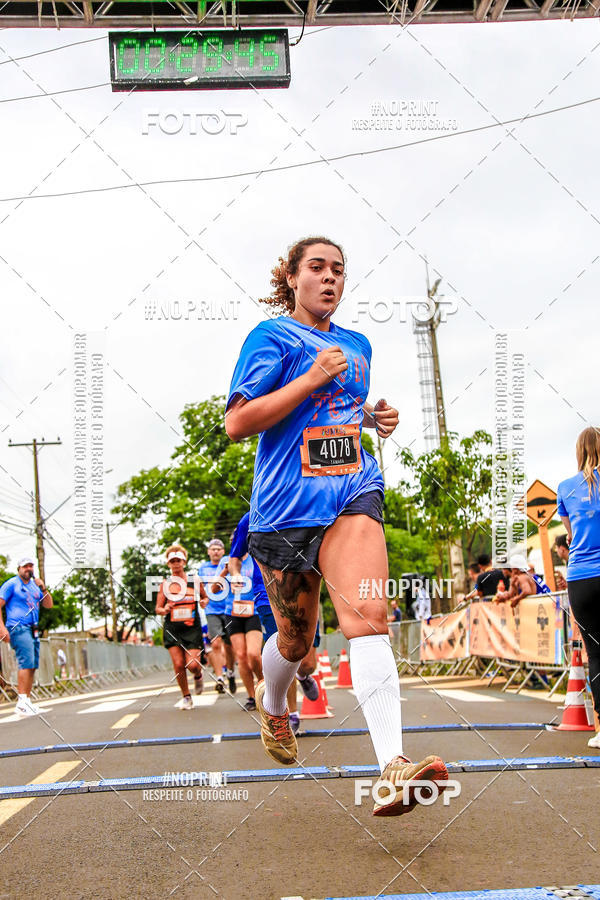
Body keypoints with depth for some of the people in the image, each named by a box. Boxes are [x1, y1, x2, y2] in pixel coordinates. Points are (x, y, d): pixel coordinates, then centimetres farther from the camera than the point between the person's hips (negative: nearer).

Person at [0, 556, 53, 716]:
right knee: (26, 662, -19)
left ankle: (26, 701, 10)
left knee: (32, 666, 5)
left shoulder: (35, 586, 19)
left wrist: (43, 589, 2)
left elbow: (48, 605, 19)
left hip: (33, 630, 7)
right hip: (18, 628, -7)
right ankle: (21, 702, -20)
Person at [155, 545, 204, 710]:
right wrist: (164, 610, -14)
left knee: (192, 664, -11)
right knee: (178, 664, -6)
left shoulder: (194, 581, 5)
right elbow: (158, 608, 8)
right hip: (172, 628, 1)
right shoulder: (165, 584, 6)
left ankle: (198, 675, 26)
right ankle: (186, 697, 13)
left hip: (192, 628, -1)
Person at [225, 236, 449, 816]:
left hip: (351, 494, 3)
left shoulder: (357, 345, 18)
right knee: (296, 638, 10)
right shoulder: (272, 336, -1)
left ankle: (393, 769, -30)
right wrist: (313, 378, -14)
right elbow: (237, 423, -10)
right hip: (285, 505, -3)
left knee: (367, 616, -19)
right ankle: (272, 704, 46)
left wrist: (373, 417, 12)